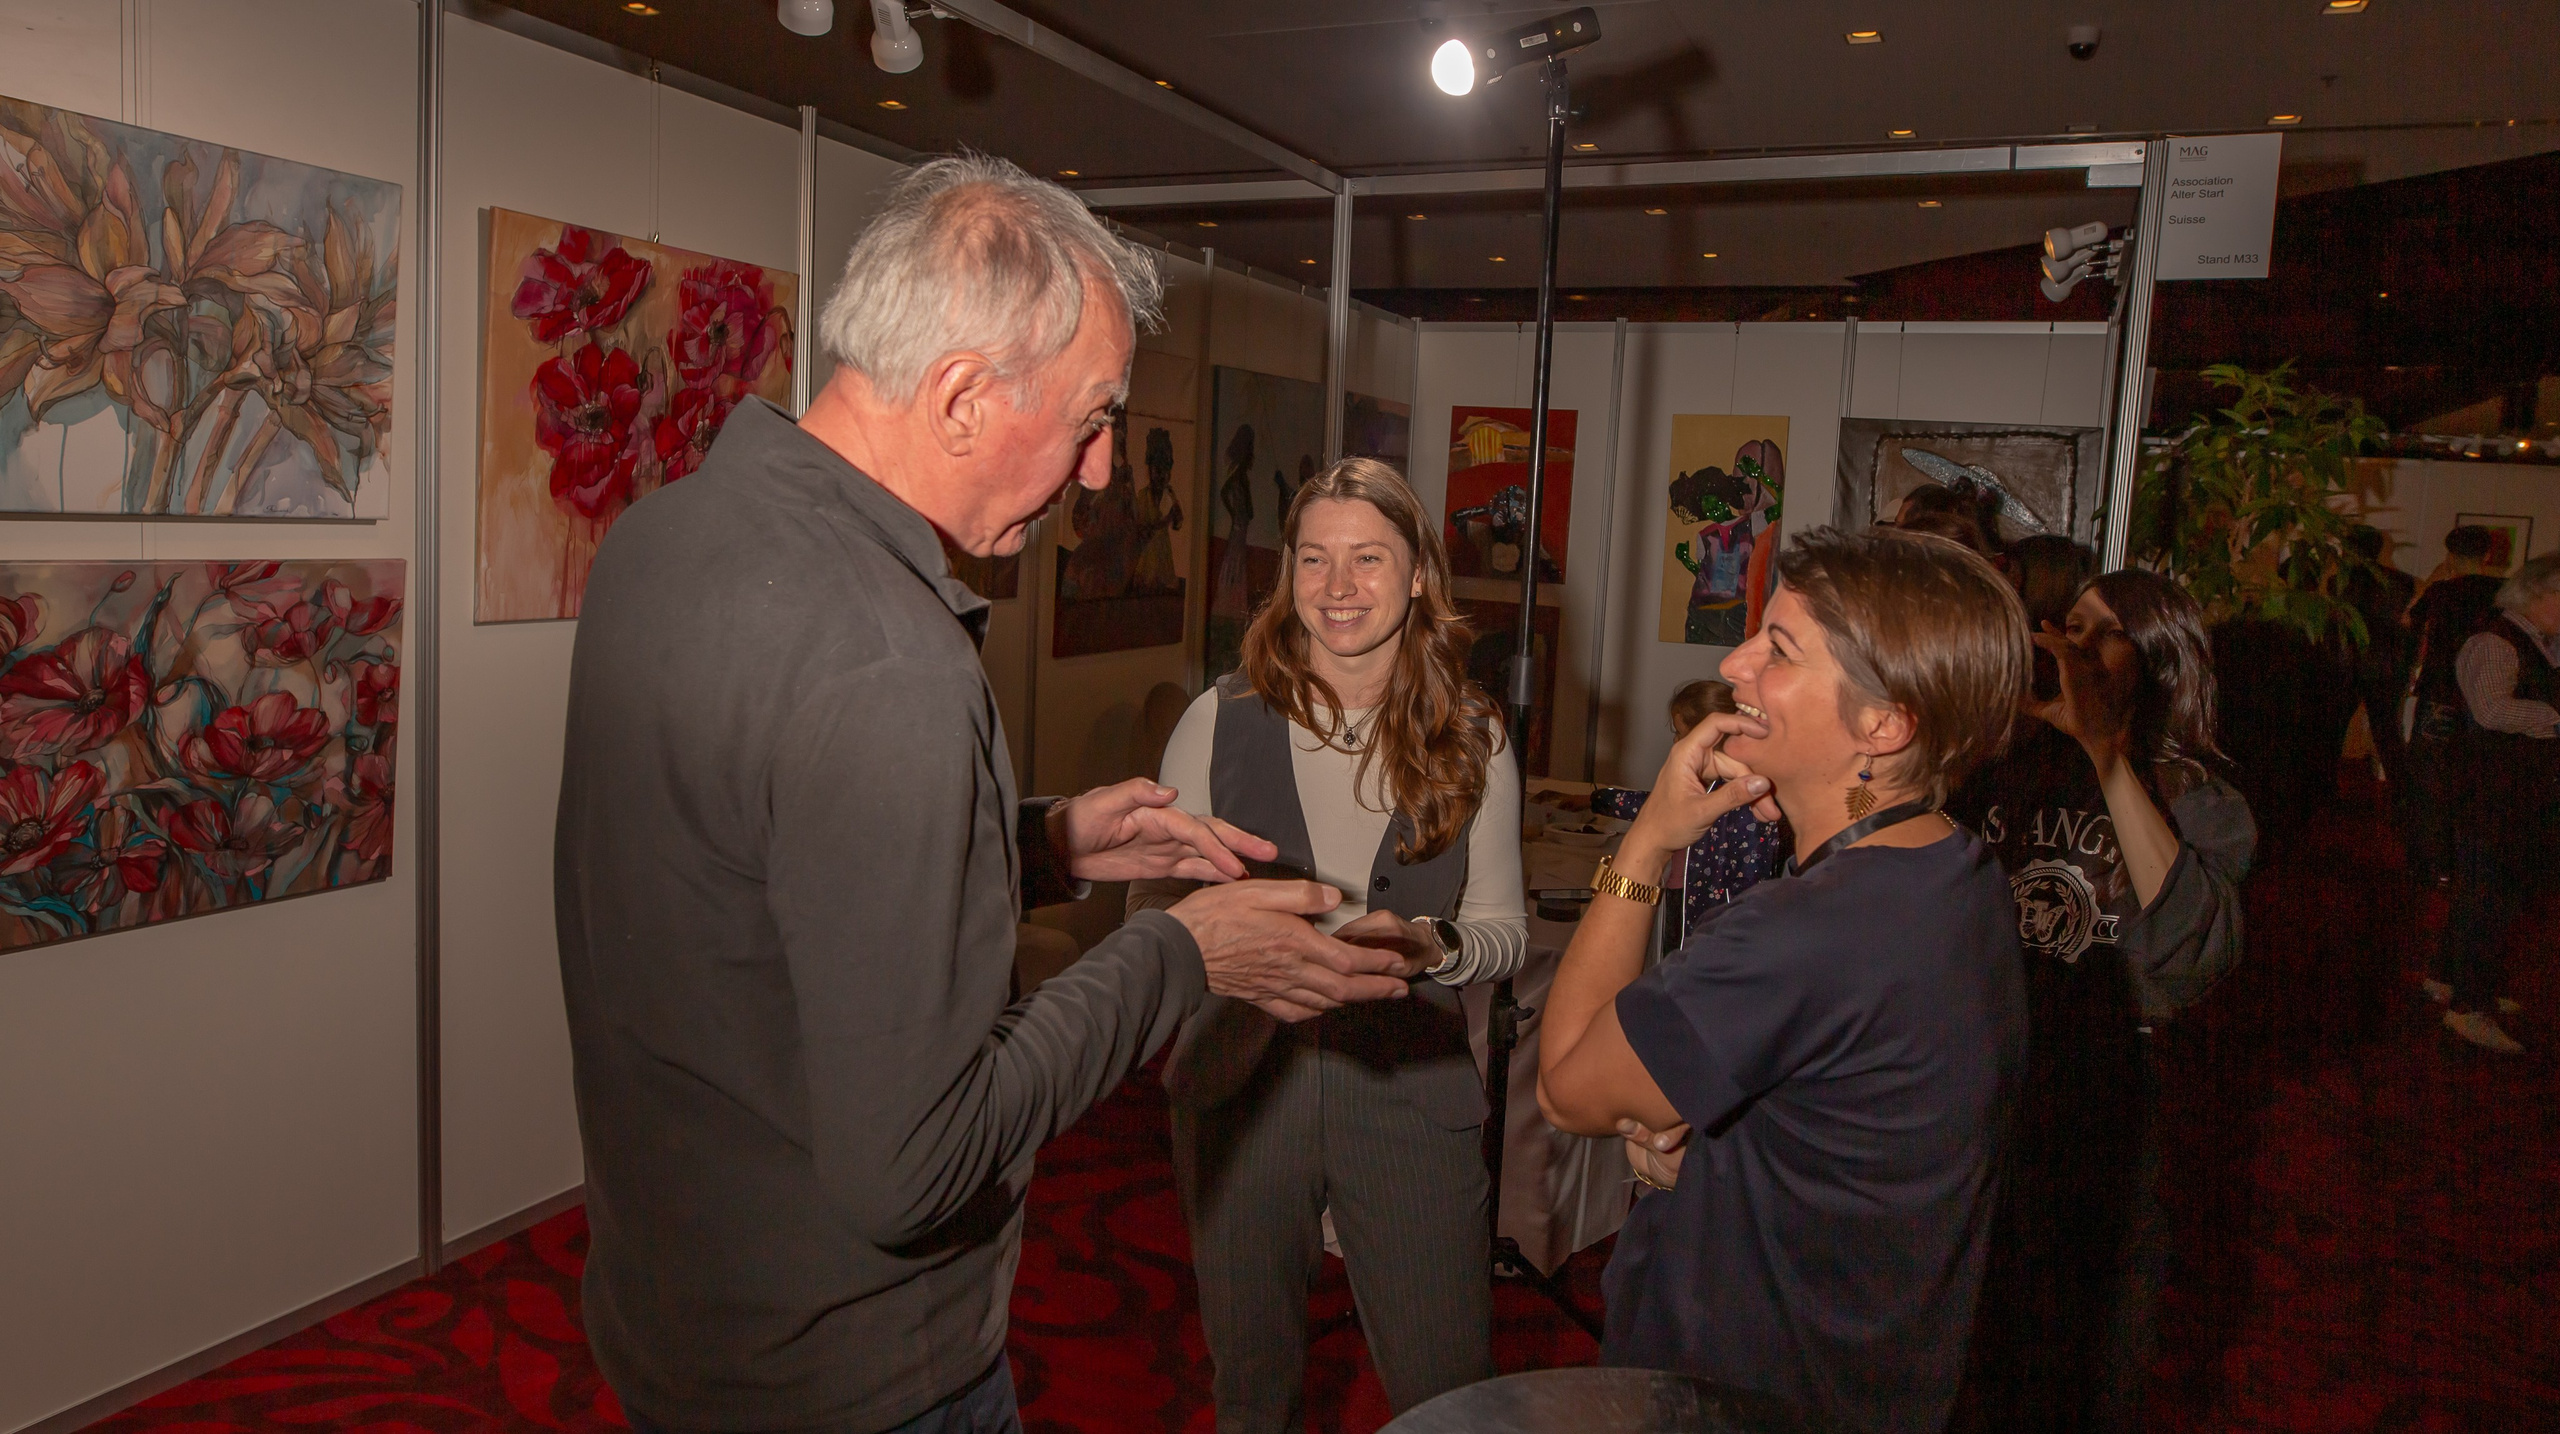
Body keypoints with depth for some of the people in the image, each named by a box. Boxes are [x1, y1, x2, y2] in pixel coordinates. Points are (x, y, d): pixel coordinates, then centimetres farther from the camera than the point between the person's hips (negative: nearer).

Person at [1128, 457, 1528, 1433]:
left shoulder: (1472, 741, -2)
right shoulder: (1221, 722, -5)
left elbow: (1505, 929, 2)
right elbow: (1151, 906, -2)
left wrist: (1431, 943, -19)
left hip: (1410, 1090, 0)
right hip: (1240, 1082, 0)